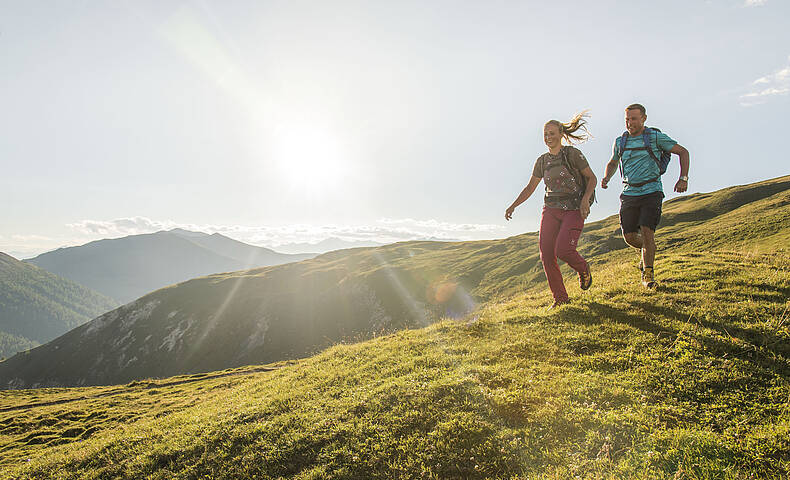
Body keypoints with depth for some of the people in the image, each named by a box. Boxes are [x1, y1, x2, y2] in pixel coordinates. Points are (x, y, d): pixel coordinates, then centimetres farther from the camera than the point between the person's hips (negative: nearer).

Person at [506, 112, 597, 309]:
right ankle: (560, 298, 10)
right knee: (546, 254, -6)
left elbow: (592, 178, 1)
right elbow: (530, 188, 17)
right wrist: (513, 205, 5)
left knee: (563, 249, -22)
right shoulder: (542, 161, 10)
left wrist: (585, 199, -16)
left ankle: (583, 269, 15)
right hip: (551, 210, 5)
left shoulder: (573, 154, -4)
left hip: (574, 210, -5)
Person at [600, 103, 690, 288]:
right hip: (629, 194, 4)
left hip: (651, 192, -3)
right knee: (629, 236, 0)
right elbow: (613, 163, 26)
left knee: (647, 231, -17)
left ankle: (648, 274, -2)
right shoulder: (620, 141, 9)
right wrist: (606, 177, 4)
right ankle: (646, 249, 36)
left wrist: (683, 179, -5)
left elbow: (683, 152, 6)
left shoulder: (656, 137, -2)